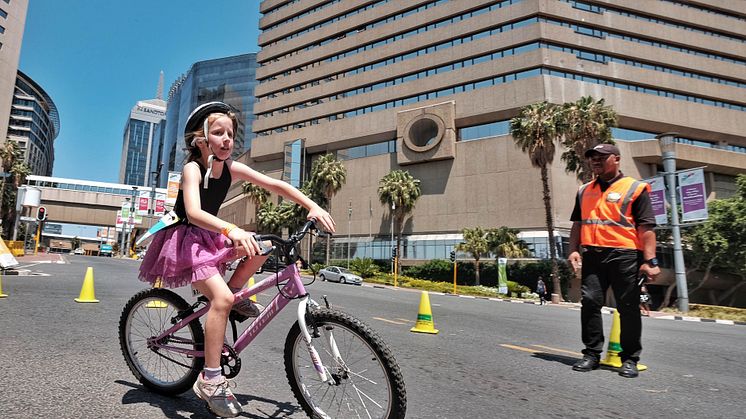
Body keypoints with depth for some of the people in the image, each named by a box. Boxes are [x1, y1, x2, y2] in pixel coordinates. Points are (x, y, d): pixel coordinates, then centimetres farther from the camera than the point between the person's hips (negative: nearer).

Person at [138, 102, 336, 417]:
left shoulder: (232, 168, -4)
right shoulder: (192, 168, -20)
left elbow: (274, 184, -6)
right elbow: (194, 212, -36)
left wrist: (312, 207, -18)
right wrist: (231, 230, -55)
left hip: (211, 237, 7)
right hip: (184, 240, -7)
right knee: (221, 298, -25)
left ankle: (235, 294, 6)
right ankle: (210, 380, -16)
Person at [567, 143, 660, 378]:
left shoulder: (635, 189, 2)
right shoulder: (584, 191, 17)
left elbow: (646, 228, -4)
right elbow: (578, 224, 19)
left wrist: (650, 261, -11)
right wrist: (574, 251, 7)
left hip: (624, 256, -4)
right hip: (592, 256, 4)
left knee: (628, 308, 3)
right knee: (589, 302, 0)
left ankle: (629, 359, 16)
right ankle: (592, 353, 11)